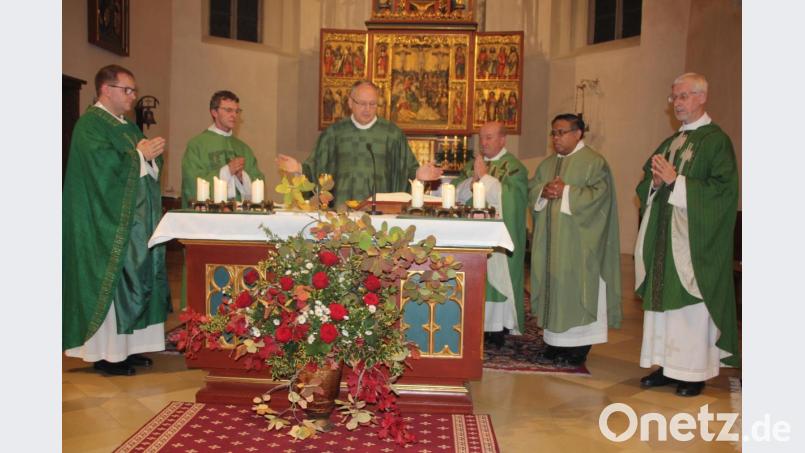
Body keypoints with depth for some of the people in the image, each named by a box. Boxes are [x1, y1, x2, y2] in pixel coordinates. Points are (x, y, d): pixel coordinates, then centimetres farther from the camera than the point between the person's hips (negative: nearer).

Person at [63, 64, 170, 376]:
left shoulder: (127, 126, 18)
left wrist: (152, 153, -5)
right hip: (108, 220, -8)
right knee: (110, 281, -5)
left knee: (135, 279, 8)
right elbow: (105, 166, -22)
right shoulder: (90, 124, -9)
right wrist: (141, 154, -11)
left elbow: (150, 167, 17)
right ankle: (105, 354, 3)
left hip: (135, 220, 9)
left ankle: (126, 346, 16)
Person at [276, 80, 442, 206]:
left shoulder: (392, 133, 6)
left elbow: (407, 167, 7)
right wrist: (299, 168, -6)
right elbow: (316, 166, 10)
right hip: (341, 205, 0)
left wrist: (418, 173, -11)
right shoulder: (334, 132, 9)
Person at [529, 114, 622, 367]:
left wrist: (565, 192, -18)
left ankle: (579, 349, 5)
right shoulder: (547, 164, 17)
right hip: (550, 240, 7)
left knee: (576, 287, -4)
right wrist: (544, 192, -7)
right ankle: (555, 343, 18)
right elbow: (531, 190, 14)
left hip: (578, 242, -7)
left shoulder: (594, 162, -5)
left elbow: (599, 194, -16)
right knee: (552, 285, 8)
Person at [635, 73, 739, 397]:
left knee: (692, 304, -2)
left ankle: (694, 372, 9)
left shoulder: (717, 141, -5)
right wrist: (655, 182, -5)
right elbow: (645, 185, 17)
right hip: (663, 237, 7)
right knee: (662, 298, 8)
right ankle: (667, 365, 18)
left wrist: (676, 181, -16)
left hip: (695, 239, -7)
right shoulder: (669, 143, 17)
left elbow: (723, 189, -15)